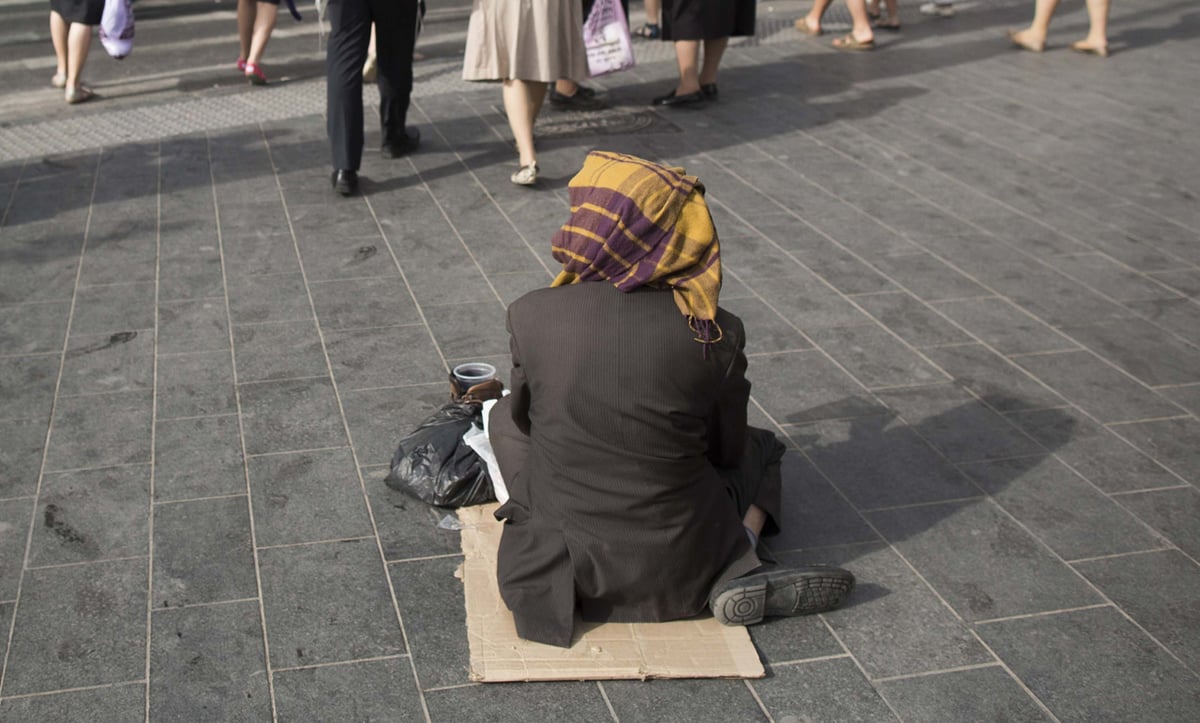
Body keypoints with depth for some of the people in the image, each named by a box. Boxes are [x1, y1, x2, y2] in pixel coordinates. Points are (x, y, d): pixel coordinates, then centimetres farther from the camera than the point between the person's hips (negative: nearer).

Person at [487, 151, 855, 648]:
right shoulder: (714, 335, -16)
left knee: (504, 417, 28)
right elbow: (728, 451, 0)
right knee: (758, 448, 27)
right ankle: (738, 576, 3)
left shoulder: (531, 316, -14)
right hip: (679, 573, -2)